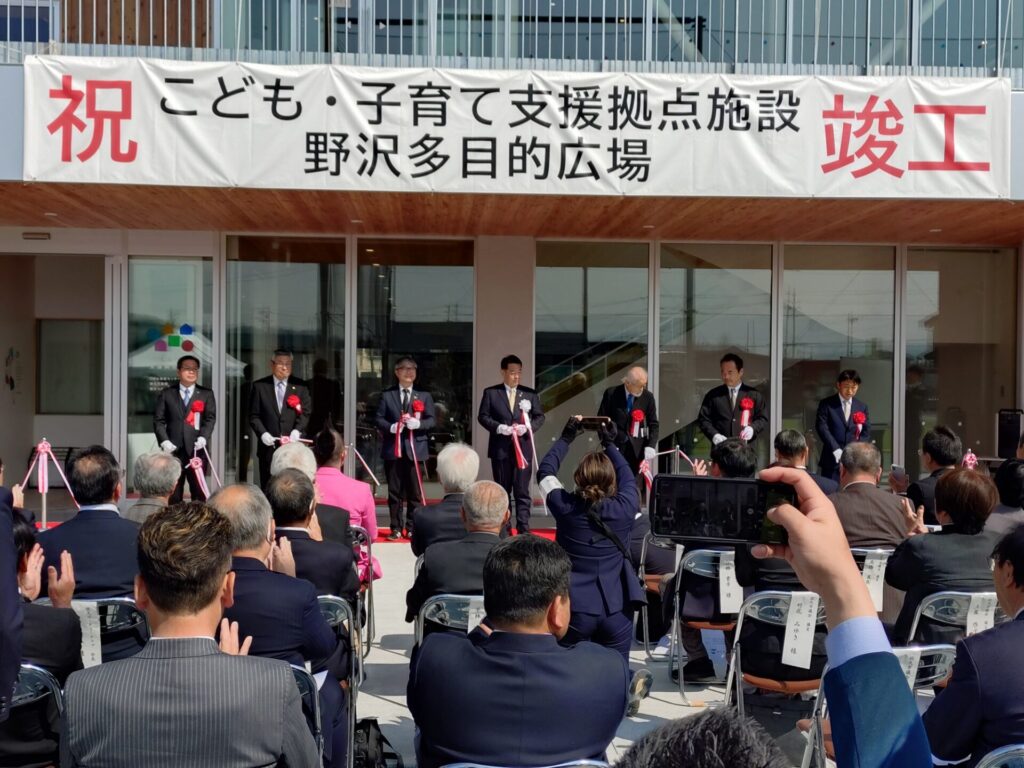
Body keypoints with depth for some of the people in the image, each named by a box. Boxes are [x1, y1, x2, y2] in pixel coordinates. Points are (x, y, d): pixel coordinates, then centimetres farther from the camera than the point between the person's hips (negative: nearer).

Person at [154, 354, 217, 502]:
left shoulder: (206, 394, 10)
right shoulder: (166, 393, 11)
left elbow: (210, 418, 1)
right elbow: (158, 420, 5)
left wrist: (203, 437, -16)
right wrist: (164, 441, -10)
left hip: (196, 450, 0)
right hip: (173, 451, 0)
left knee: (199, 493, 0)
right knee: (173, 494, 3)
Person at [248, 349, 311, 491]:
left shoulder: (300, 386, 9)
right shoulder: (259, 386, 8)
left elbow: (306, 412, 4)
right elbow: (254, 415, 6)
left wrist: (297, 430, -12)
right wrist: (263, 433, -9)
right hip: (269, 445, 0)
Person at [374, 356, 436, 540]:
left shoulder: (424, 396, 9)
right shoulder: (387, 395, 8)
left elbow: (431, 420, 3)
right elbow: (379, 418, 4)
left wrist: (418, 423, -16)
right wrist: (391, 427, -14)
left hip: (415, 448, 0)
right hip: (393, 449, 0)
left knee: (414, 491, 2)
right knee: (394, 491, 5)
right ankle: (396, 528, 12)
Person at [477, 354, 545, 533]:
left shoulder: (530, 394, 7)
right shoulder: (491, 393, 3)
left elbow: (540, 417, 7)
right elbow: (482, 416, 0)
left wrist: (527, 427, -12)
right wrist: (499, 427, -14)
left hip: (523, 448, 0)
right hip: (500, 449, 0)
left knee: (522, 491, -1)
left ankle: (523, 529, 2)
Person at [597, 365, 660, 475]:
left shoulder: (648, 397, 0)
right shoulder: (611, 393, -4)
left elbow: (653, 424, 4)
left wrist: (651, 446, -11)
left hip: (637, 449, 2)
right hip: (616, 447, -1)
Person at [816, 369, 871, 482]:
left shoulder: (862, 407, 14)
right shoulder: (826, 404, 3)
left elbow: (866, 433, 9)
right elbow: (822, 427, -7)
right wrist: (836, 450, -16)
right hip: (832, 460, -3)